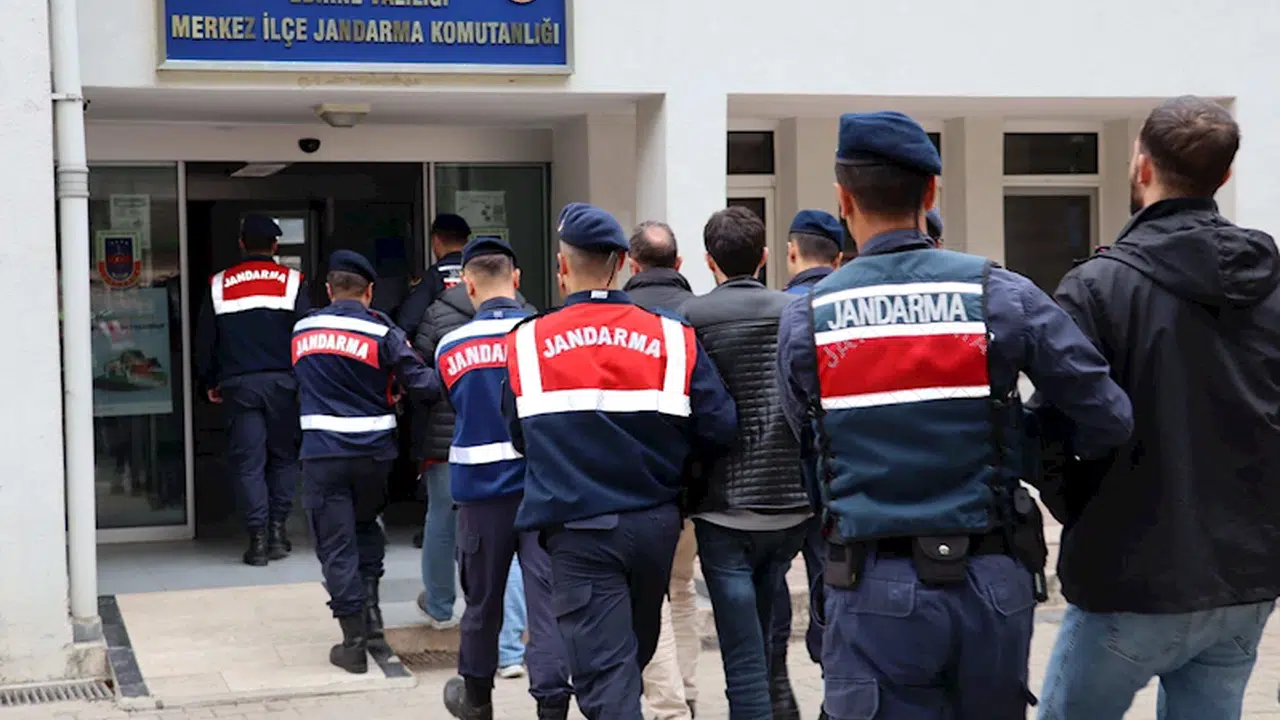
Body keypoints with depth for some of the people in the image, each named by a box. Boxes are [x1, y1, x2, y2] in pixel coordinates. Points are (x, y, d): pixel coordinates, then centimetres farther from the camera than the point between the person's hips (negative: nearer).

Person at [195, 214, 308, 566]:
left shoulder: (219, 285, 6)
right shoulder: (291, 281, 1)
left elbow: (204, 341, 9)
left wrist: (211, 382, 20)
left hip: (238, 385, 1)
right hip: (282, 382, -1)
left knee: (247, 461, 3)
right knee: (283, 456, 12)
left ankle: (258, 537, -3)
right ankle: (277, 529, 8)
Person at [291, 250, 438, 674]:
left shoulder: (302, 331, 6)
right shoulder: (383, 333, -5)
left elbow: (304, 387, 13)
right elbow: (424, 386, -11)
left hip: (322, 453, 0)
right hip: (373, 451, 0)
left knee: (336, 545, 4)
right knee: (367, 527, 23)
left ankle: (355, 641, 4)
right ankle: (371, 615, 13)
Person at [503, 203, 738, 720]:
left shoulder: (525, 343, -3)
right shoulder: (673, 338, -4)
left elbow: (519, 438, 6)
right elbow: (721, 430, -6)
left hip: (578, 528, -2)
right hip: (654, 521, 2)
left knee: (605, 671, -2)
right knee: (636, 652, 23)